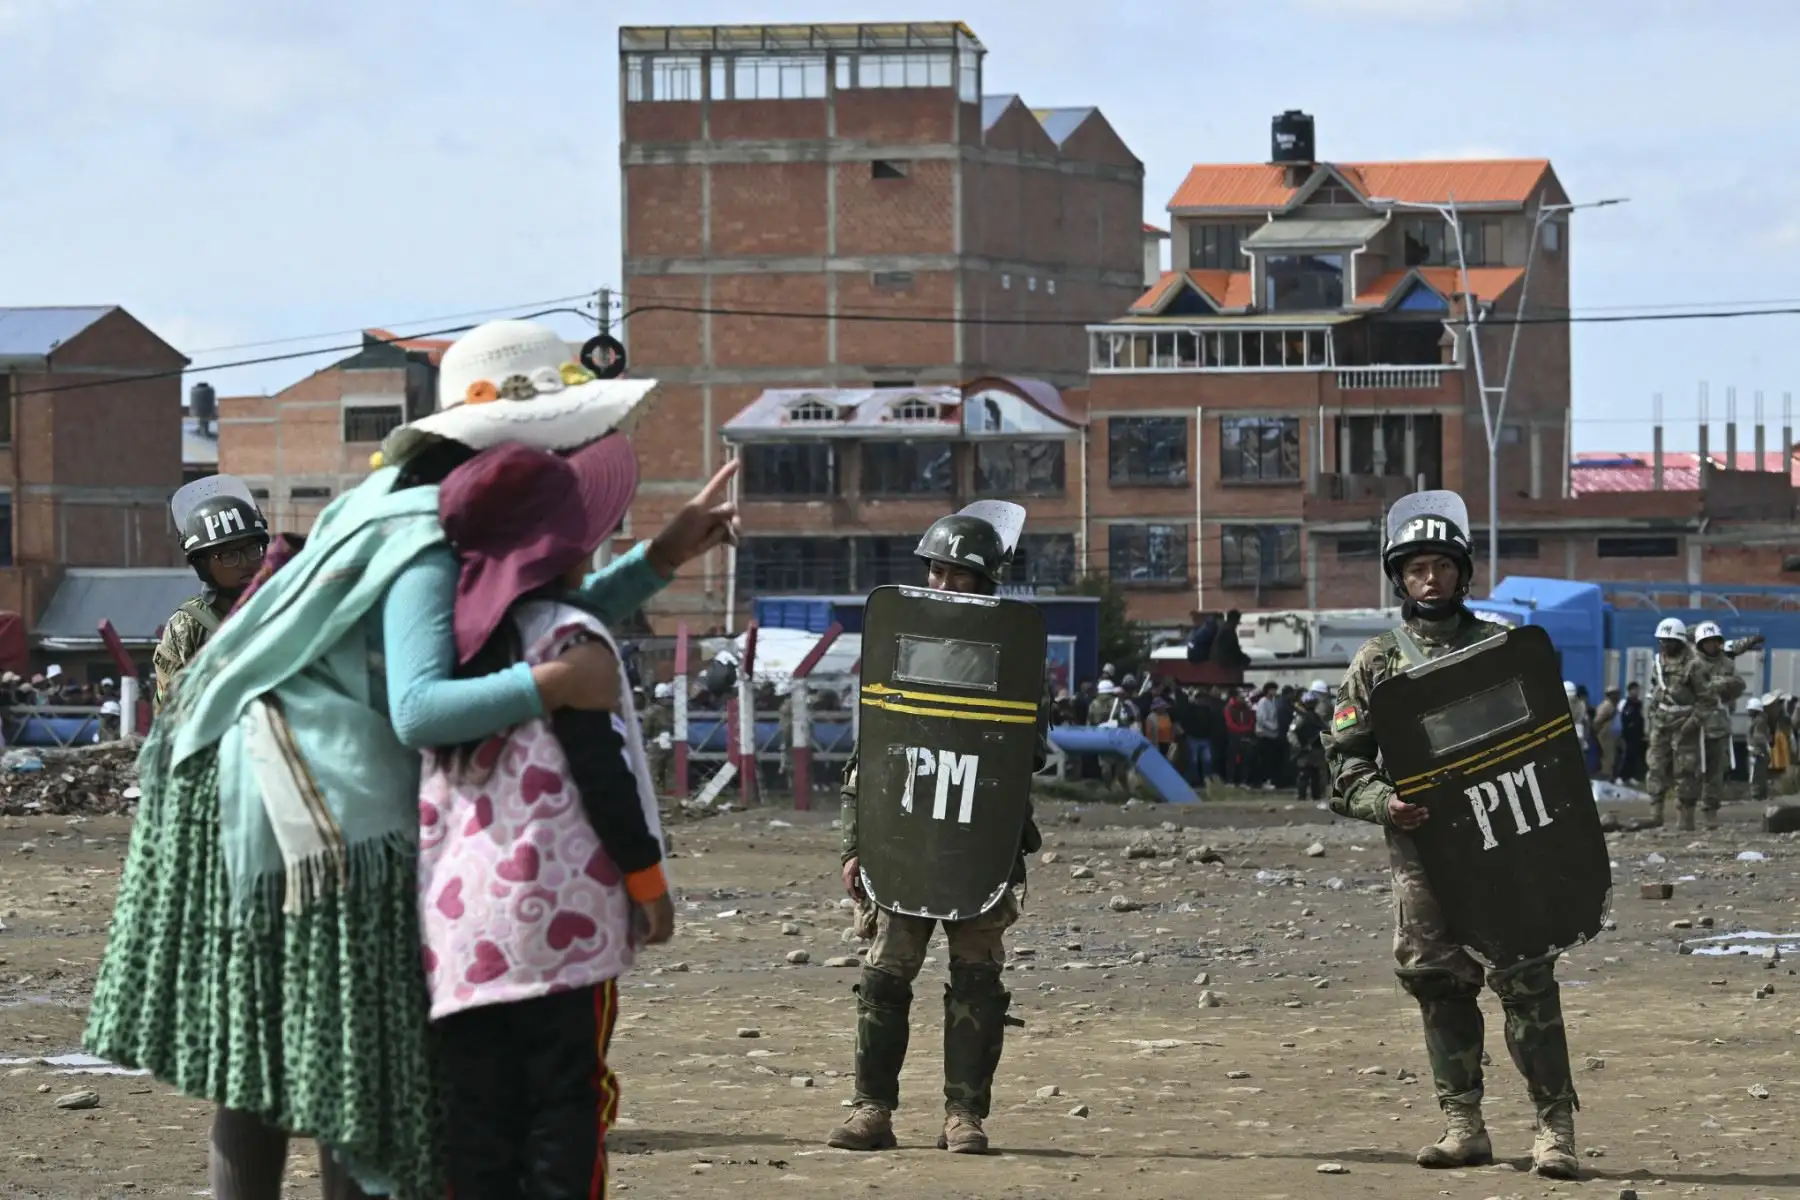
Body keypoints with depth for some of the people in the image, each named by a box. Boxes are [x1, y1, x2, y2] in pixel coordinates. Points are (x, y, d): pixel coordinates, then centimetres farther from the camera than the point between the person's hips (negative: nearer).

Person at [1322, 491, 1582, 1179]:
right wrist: (1383, 803, -14)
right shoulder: (1377, 663, 8)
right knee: (1440, 986, 3)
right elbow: (1344, 757, 5)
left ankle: (1554, 1126, -5)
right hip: (1423, 847, 1)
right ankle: (1462, 1125, 10)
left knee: (1526, 981, -7)